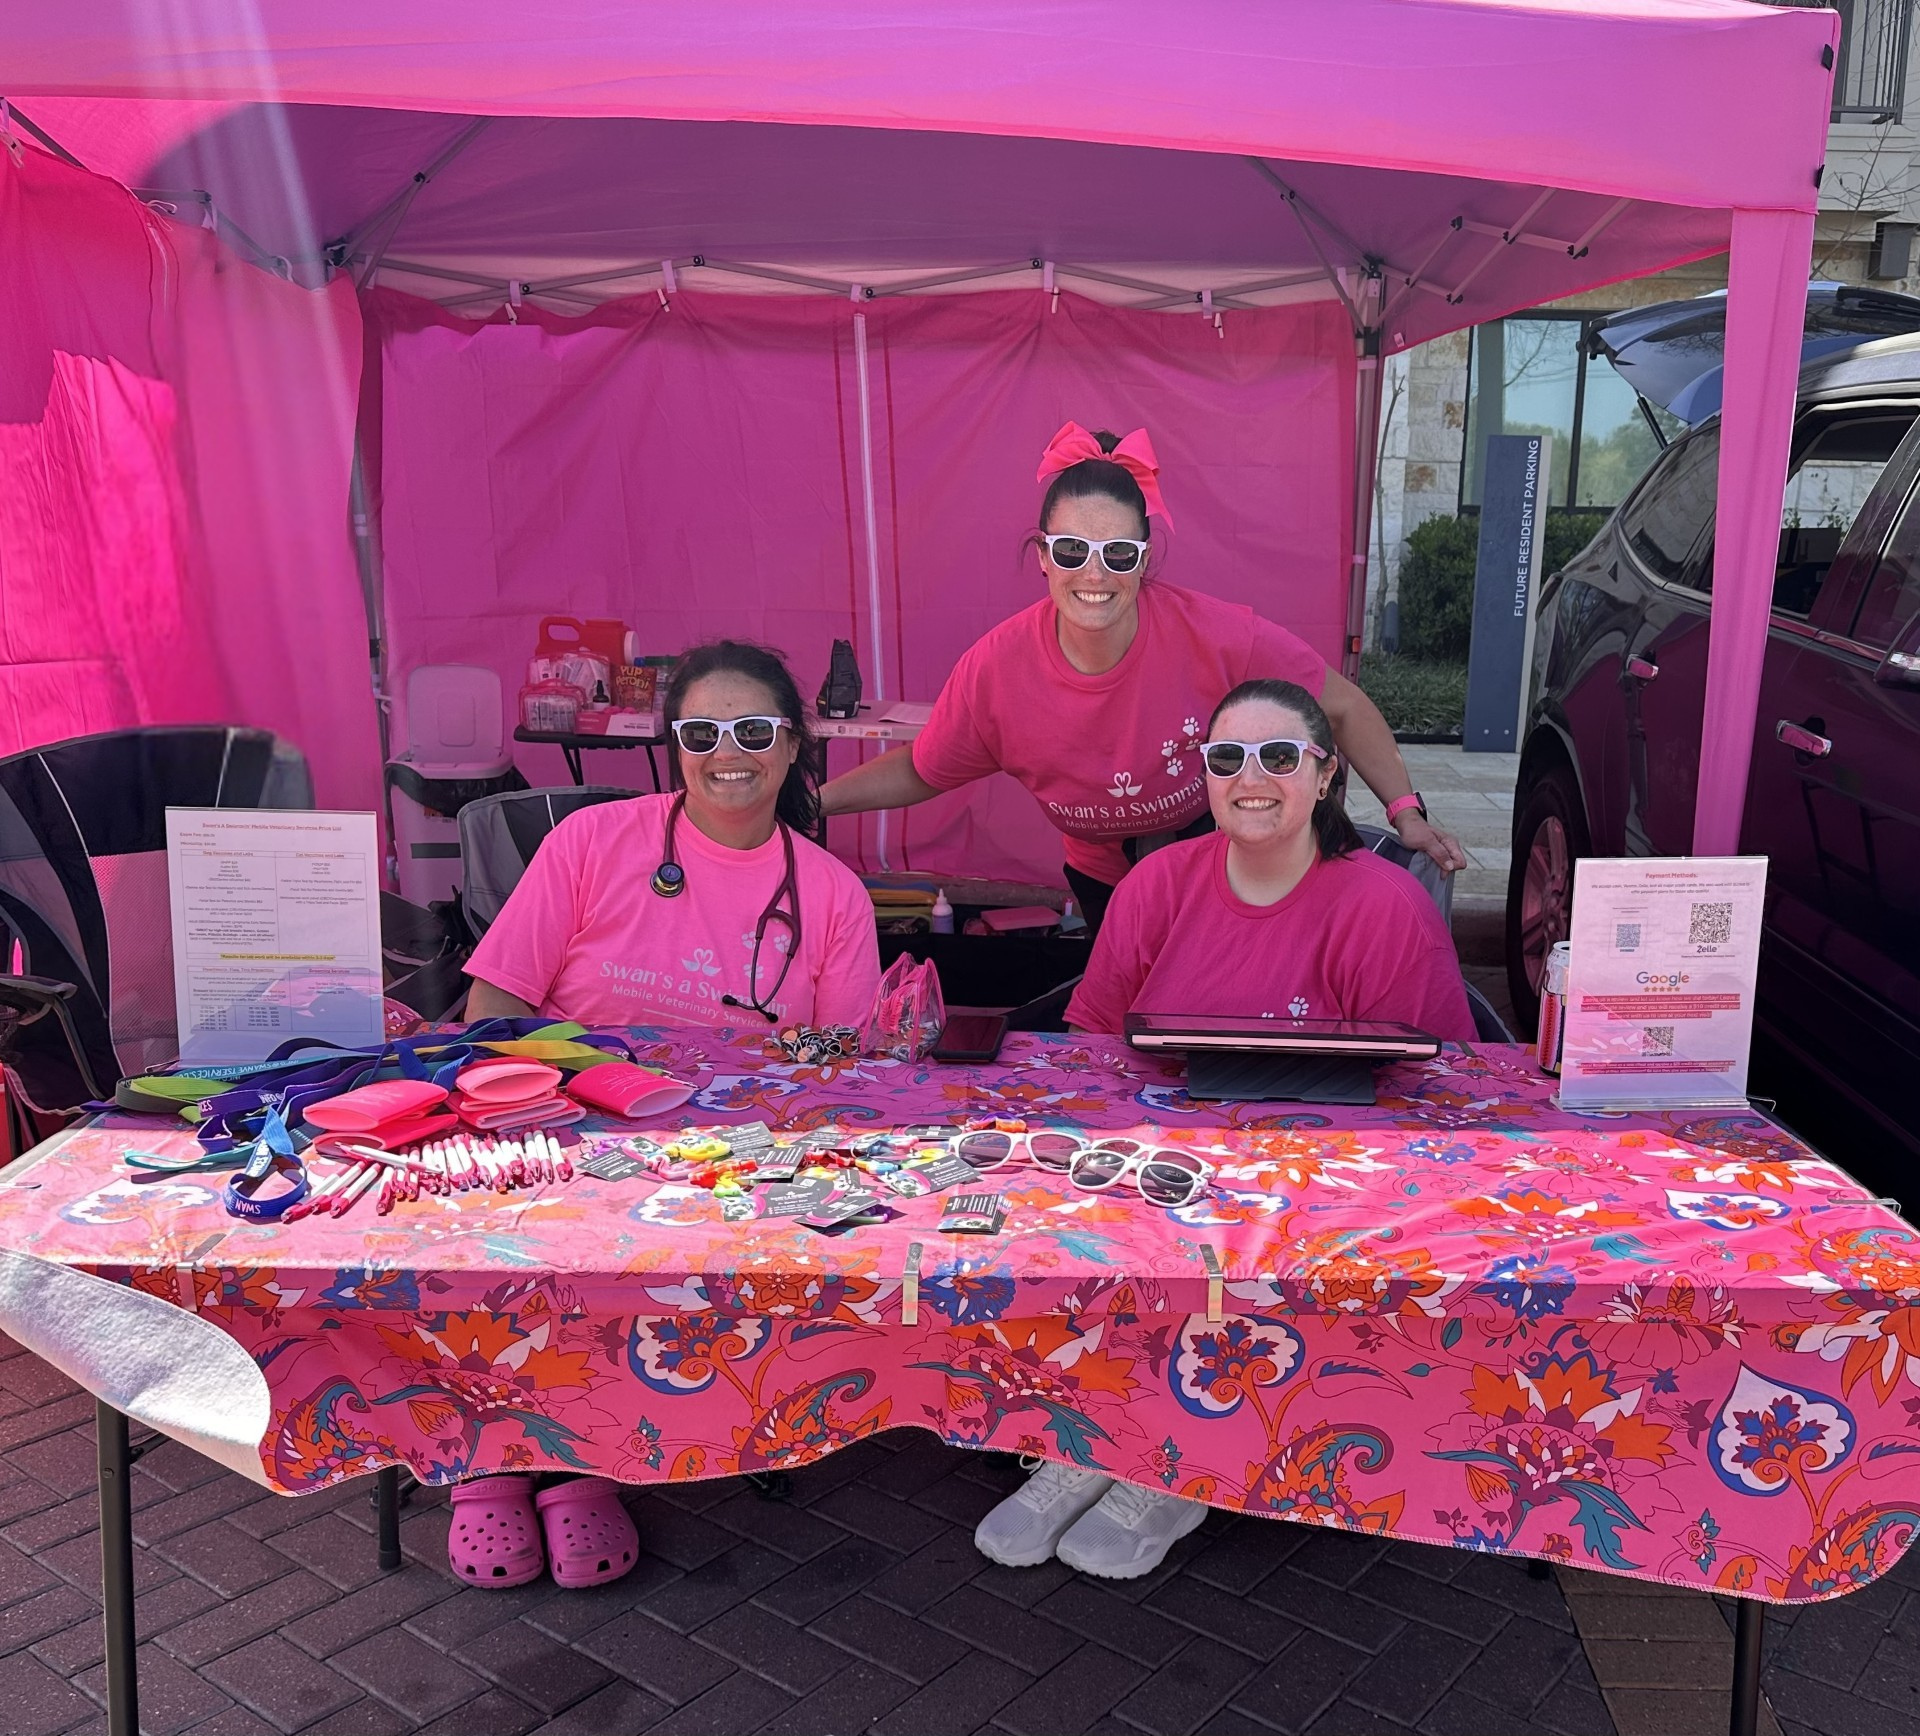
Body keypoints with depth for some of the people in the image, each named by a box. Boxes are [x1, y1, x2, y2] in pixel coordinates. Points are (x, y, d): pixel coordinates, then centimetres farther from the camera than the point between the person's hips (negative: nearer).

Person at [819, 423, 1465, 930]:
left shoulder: (1217, 637, -30)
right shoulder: (994, 671, -25)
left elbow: (1341, 707, -15)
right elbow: (919, 773, -7)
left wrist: (1406, 812, -19)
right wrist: (808, 799, -16)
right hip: (1106, 886, 2)